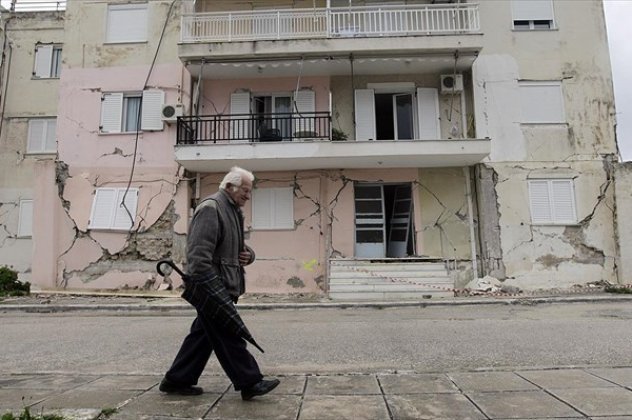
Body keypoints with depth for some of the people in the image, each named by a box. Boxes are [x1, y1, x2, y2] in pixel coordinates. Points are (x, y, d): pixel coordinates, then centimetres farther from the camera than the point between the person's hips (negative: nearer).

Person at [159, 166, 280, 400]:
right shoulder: (211, 208, -12)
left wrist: (248, 254, 6)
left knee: (203, 335, 15)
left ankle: (177, 380, 25)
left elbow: (239, 247, 29)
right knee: (229, 337, -4)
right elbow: (199, 251, -22)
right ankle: (249, 383, 3)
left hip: (223, 287, 10)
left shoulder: (233, 212, 20)